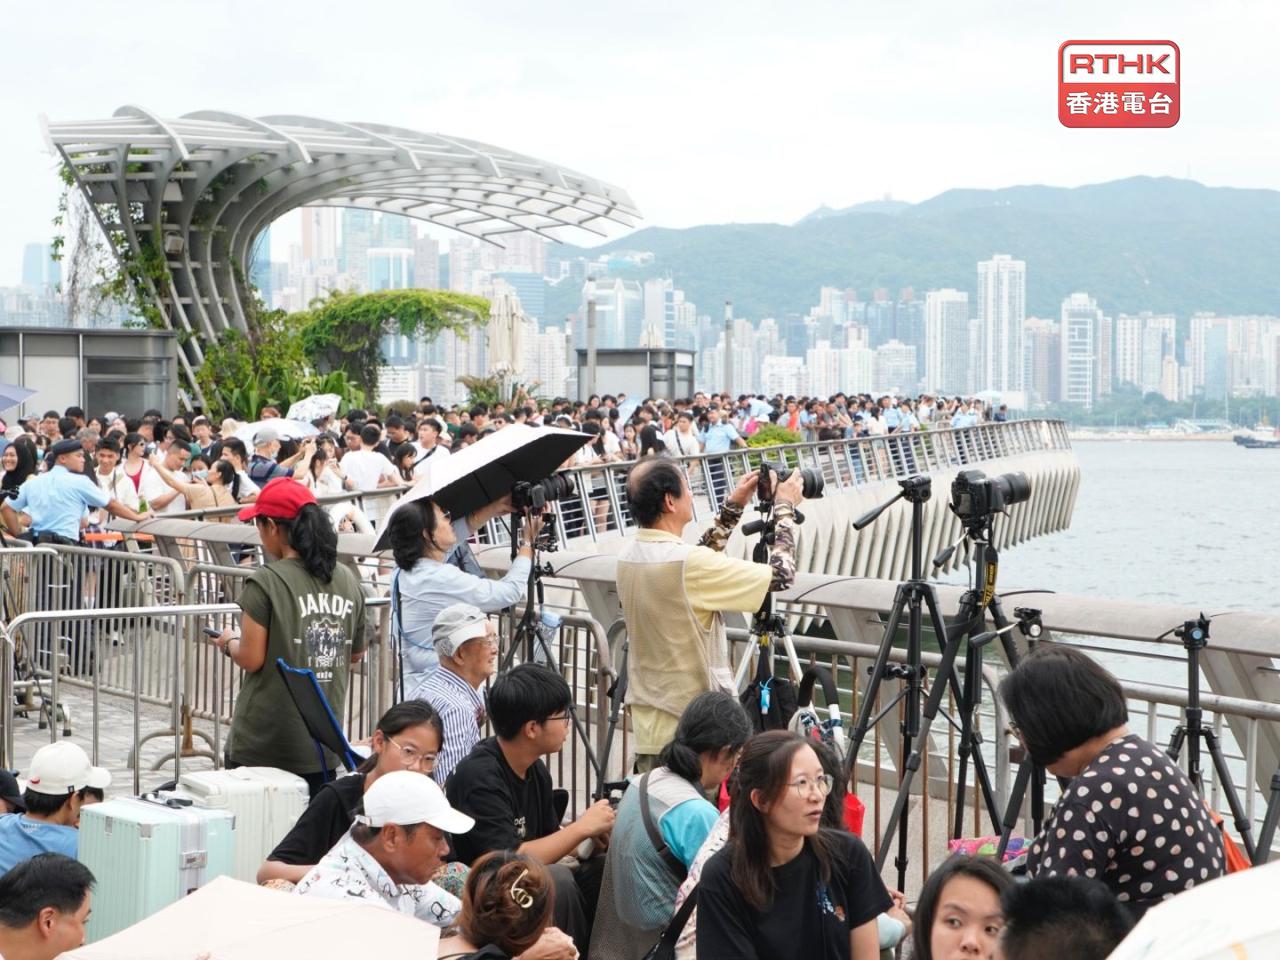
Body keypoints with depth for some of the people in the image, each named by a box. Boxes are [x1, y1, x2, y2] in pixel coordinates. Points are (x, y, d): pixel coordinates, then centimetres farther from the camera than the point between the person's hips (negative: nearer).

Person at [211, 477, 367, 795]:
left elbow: (252, 659, -12)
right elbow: (356, 653, 14)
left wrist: (229, 643, 7)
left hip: (263, 743, -5)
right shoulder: (348, 581, 5)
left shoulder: (266, 582, -12)